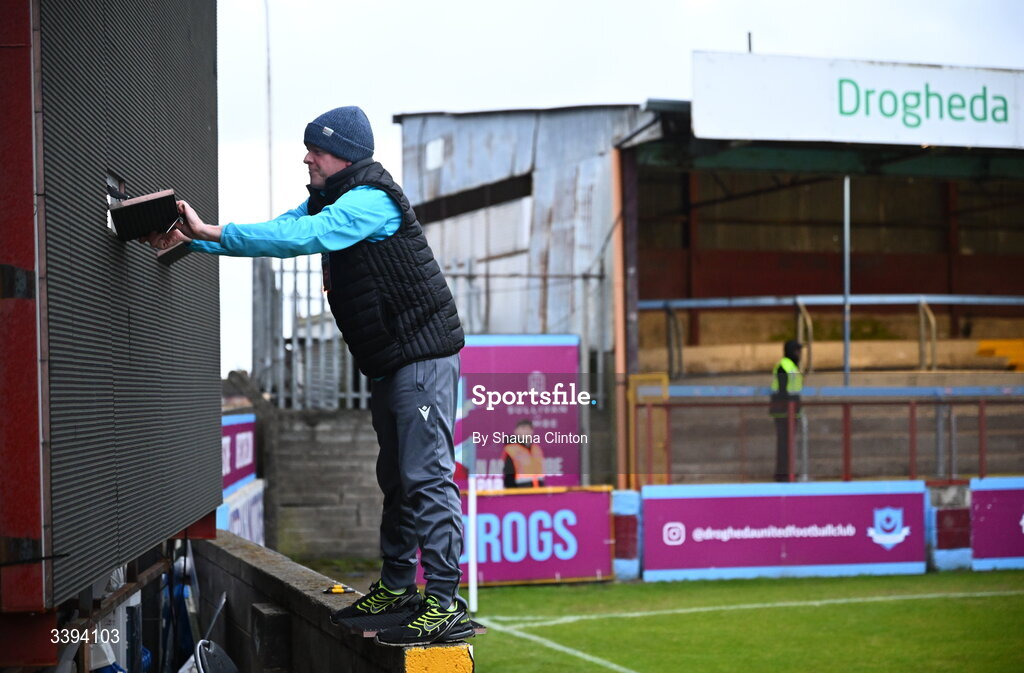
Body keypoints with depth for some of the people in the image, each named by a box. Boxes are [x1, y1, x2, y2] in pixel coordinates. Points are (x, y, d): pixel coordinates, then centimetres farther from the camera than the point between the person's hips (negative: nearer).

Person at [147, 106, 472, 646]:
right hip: (389, 360, 11)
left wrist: (213, 232, -29)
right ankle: (397, 587, 27)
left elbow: (302, 237, -30)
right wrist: (192, 238, -1)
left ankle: (445, 606, -13)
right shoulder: (325, 202, 14)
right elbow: (279, 230, 10)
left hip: (423, 355, -11)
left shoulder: (370, 201, -18)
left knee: (427, 475, -13)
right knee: (396, 476, 17)